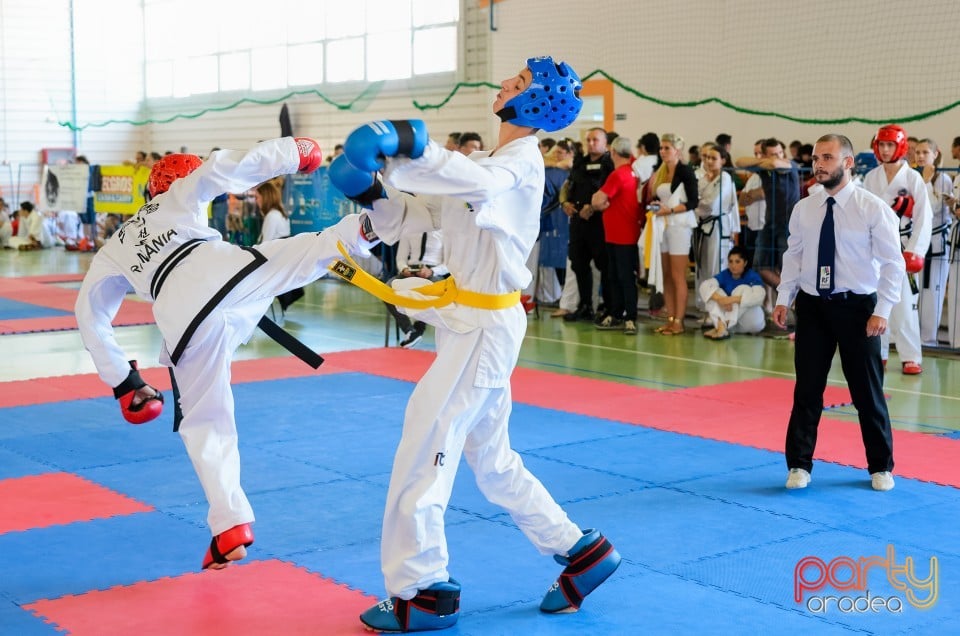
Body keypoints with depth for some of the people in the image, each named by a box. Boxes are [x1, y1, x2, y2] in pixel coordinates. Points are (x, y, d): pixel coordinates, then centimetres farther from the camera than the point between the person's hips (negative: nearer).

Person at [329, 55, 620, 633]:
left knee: (423, 453, -4)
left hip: (485, 327, -10)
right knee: (493, 461, 18)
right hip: (475, 325, 10)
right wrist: (372, 191, -6)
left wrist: (410, 147, -48)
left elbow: (478, 182, -37)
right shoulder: (492, 163, 17)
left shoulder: (521, 160, -11)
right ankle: (582, 552, 27)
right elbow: (413, 217, 12)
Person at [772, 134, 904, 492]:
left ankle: (880, 467, 25)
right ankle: (799, 465, 19)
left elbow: (892, 263, -8)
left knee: (867, 391, 8)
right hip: (812, 306, 3)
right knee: (807, 390, 6)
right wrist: (783, 299, 2)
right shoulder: (803, 209, 2)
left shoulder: (873, 208, -9)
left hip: (857, 306, -3)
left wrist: (882, 311, -14)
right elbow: (793, 256, 10)